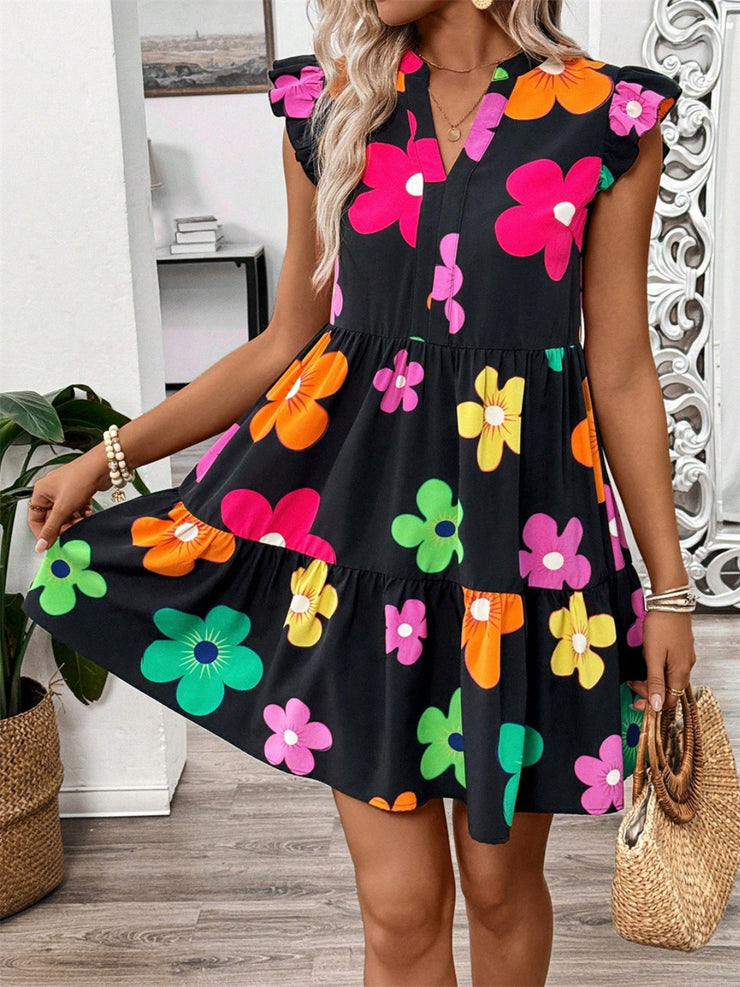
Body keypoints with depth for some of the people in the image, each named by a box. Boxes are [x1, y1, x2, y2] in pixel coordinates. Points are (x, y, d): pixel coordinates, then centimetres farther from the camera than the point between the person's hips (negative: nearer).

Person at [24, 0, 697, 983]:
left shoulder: (607, 118, -2)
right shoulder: (330, 108, 5)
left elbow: (622, 372, 1)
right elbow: (291, 341, 10)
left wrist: (669, 584, 2)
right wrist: (110, 453, 8)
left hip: (525, 526, -1)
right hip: (361, 506, 1)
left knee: (501, 880, 15)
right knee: (400, 898, 7)